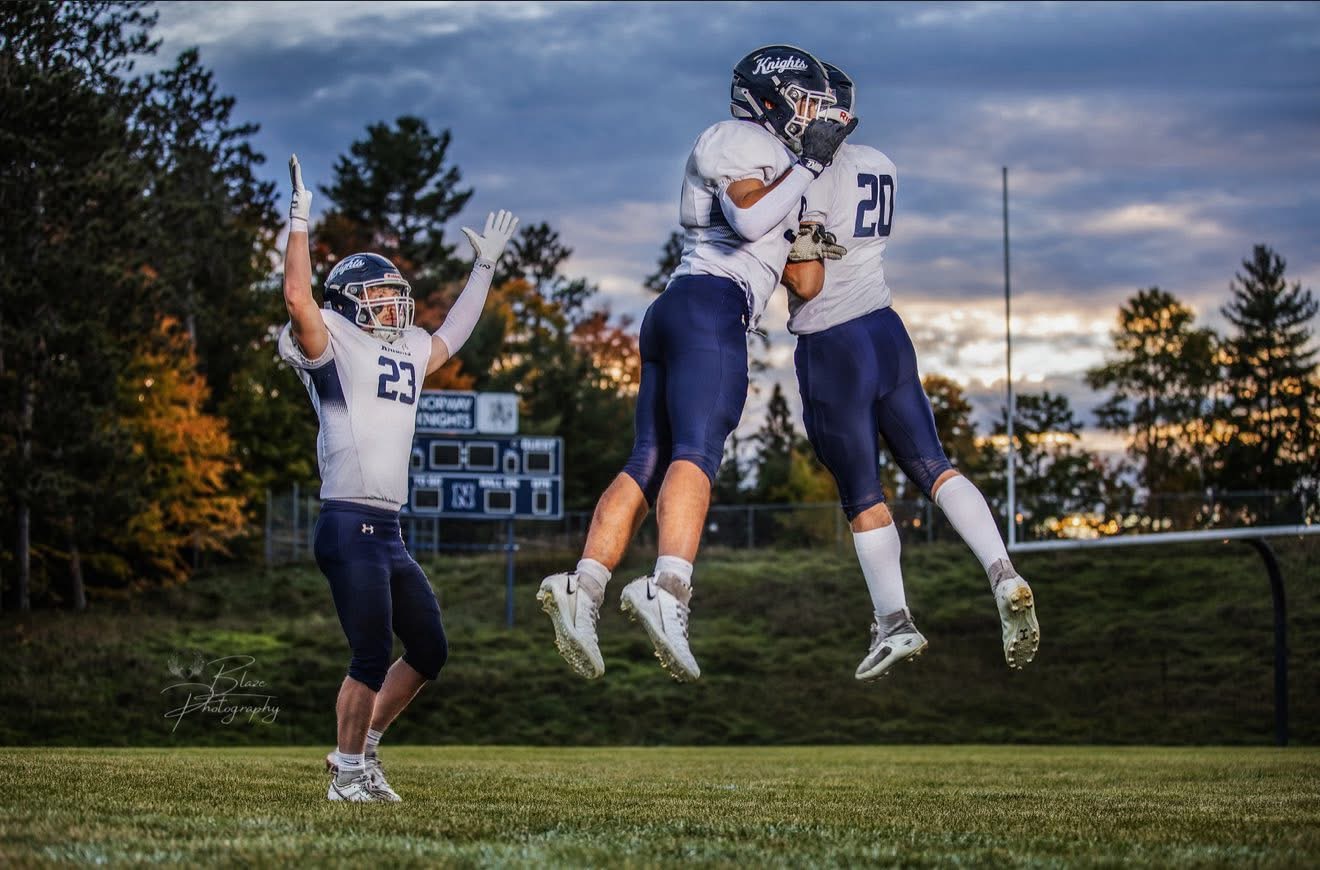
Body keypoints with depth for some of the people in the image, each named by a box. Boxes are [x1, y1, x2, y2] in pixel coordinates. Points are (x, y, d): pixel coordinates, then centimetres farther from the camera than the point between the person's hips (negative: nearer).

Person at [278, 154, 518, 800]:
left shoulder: (406, 353, 18)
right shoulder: (335, 347, -4)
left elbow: (452, 334, 36)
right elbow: (297, 297, -21)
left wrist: (484, 268, 39)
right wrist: (300, 219, -20)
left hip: (389, 533, 9)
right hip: (350, 526, -9)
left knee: (428, 651, 12)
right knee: (372, 658, -7)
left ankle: (361, 748, 25)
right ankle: (349, 772, 7)